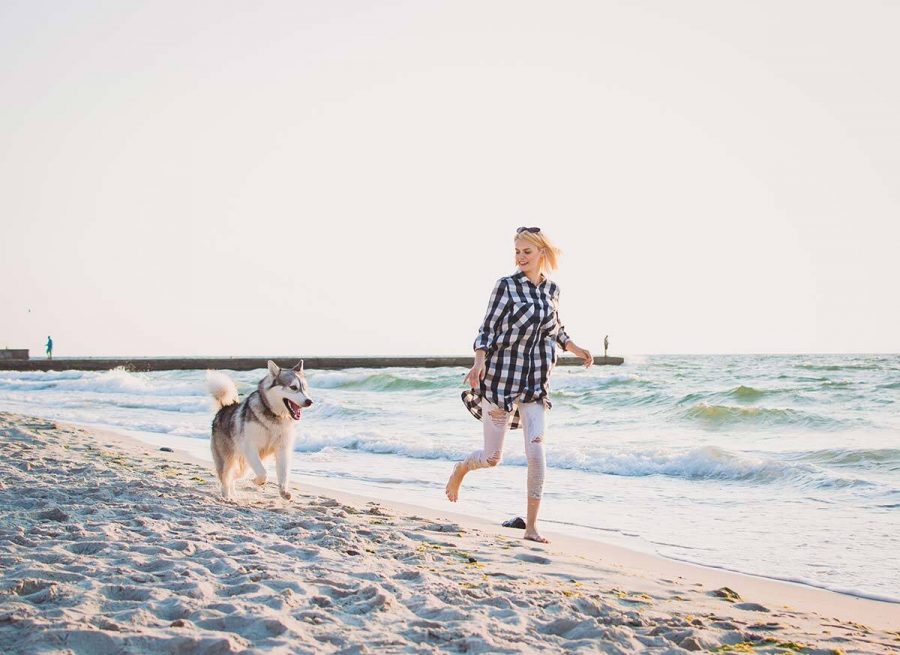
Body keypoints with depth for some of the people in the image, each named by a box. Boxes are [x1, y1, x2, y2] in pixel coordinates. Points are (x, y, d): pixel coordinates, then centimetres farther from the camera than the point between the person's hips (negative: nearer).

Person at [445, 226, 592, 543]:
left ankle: (531, 526, 0)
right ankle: (461, 469, 39)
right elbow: (488, 329, -5)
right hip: (502, 376, -3)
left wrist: (575, 349, 10)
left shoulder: (552, 289, 9)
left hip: (535, 383, 3)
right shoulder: (506, 285, -5)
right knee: (493, 457, 3)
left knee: (536, 451, -10)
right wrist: (479, 362, -20)